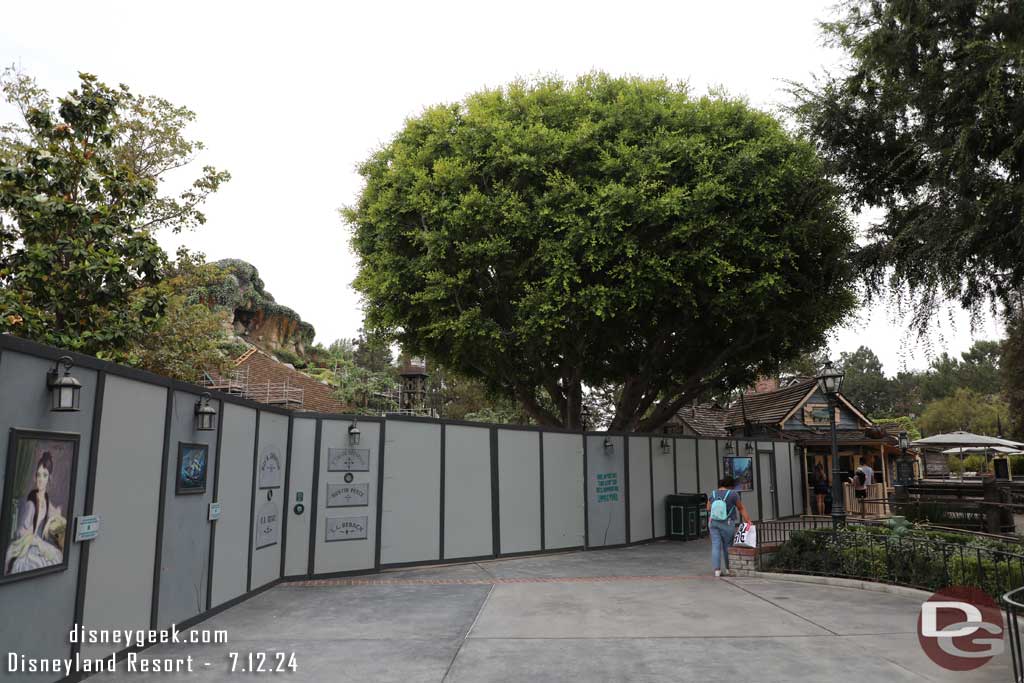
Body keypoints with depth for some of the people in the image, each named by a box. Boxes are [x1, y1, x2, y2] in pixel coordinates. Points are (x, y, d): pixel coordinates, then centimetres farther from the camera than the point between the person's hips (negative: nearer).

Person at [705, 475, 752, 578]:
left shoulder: (713, 494, 4)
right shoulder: (733, 494, -8)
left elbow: (708, 509, 14)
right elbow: (741, 508, -3)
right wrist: (748, 520, 2)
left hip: (713, 522, 3)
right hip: (727, 523, -3)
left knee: (716, 546, 2)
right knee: (727, 546, 10)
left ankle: (717, 570, -4)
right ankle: (728, 569, 21)